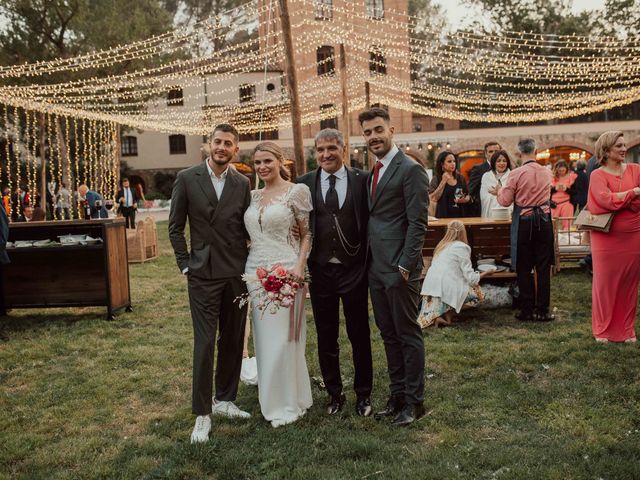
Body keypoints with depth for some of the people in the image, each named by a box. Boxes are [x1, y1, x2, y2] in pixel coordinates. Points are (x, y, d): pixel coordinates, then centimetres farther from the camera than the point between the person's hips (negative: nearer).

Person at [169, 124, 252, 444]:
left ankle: (224, 400, 27)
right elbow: (175, 227, 2)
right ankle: (202, 414, 8)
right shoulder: (187, 178, -2)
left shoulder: (242, 184, 5)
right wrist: (185, 264, -2)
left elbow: (247, 228, 10)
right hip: (203, 274, -3)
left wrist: (249, 267, 4)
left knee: (233, 341, 11)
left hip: (237, 273, 3)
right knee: (204, 344, -3)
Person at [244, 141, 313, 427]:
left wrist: (299, 265, -15)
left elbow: (307, 233, -4)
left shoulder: (297, 191, -4)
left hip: (285, 271, -6)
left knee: (283, 337, -2)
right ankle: (271, 399, 24)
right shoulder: (254, 195, 13)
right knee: (263, 337, 10)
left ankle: (289, 403, 14)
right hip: (256, 271, 6)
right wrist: (247, 269, 11)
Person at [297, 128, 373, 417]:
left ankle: (363, 394, 28)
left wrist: (369, 262, -7)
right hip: (320, 271, 2)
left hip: (354, 271, -1)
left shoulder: (362, 179, -3)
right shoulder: (304, 183, 1)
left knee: (360, 336, 11)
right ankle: (334, 393, 29)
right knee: (326, 338, 12)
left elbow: (371, 220, -2)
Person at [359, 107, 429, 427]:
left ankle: (414, 401, 15)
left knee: (408, 334, 3)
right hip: (376, 268, 8)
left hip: (399, 268, -8)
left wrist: (406, 264, -18)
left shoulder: (410, 170, -10)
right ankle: (397, 395, 26)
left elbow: (418, 223, -14)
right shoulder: (373, 173, 15)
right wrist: (368, 261, 12)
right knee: (389, 335, 14)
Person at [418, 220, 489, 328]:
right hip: (447, 290, -7)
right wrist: (482, 274, 16)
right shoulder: (462, 247, -3)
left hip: (429, 287, 7)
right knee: (477, 293, 11)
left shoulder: (441, 245, 17)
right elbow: (470, 277, -4)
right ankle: (448, 312, -3)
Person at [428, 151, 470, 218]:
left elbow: (468, 196, 17)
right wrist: (443, 181, -13)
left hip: (460, 216, 4)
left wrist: (465, 200, -5)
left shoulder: (460, 178, 10)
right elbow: (433, 199, -14)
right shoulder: (436, 179, -1)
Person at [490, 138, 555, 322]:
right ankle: (542, 310, 9)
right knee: (543, 267, 7)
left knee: (524, 267, 6)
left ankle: (527, 310, 10)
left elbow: (506, 201, -7)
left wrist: (499, 192, 14)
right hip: (544, 219, 3)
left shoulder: (516, 174, -10)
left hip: (524, 221, -3)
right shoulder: (547, 173, 4)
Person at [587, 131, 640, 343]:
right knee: (605, 284, 5)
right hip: (607, 237, -3)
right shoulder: (597, 175, -3)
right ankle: (603, 330, 19)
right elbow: (606, 200, -19)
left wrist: (616, 199, -13)